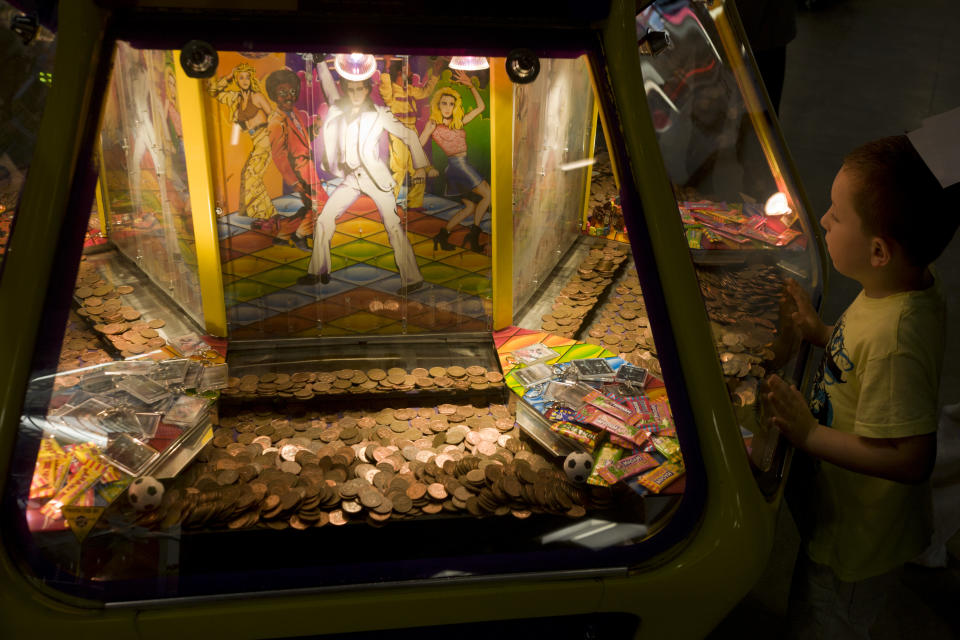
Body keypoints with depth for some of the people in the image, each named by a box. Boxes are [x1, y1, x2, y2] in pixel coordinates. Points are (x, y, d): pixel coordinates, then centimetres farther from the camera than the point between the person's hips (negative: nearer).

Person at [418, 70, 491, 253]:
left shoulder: (458, 123, 15)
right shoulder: (433, 122, -3)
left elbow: (480, 107, 17)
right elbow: (418, 146, -8)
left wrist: (471, 85, 10)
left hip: (460, 167, 8)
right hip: (457, 164, -8)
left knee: (471, 206, 9)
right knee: (488, 195, -6)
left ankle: (442, 235, 8)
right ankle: (473, 235, -6)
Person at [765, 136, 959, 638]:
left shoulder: (896, 337, -38)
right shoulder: (911, 285, -9)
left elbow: (911, 461, -34)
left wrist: (808, 434, -30)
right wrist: (823, 334, 0)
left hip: (857, 538, -8)